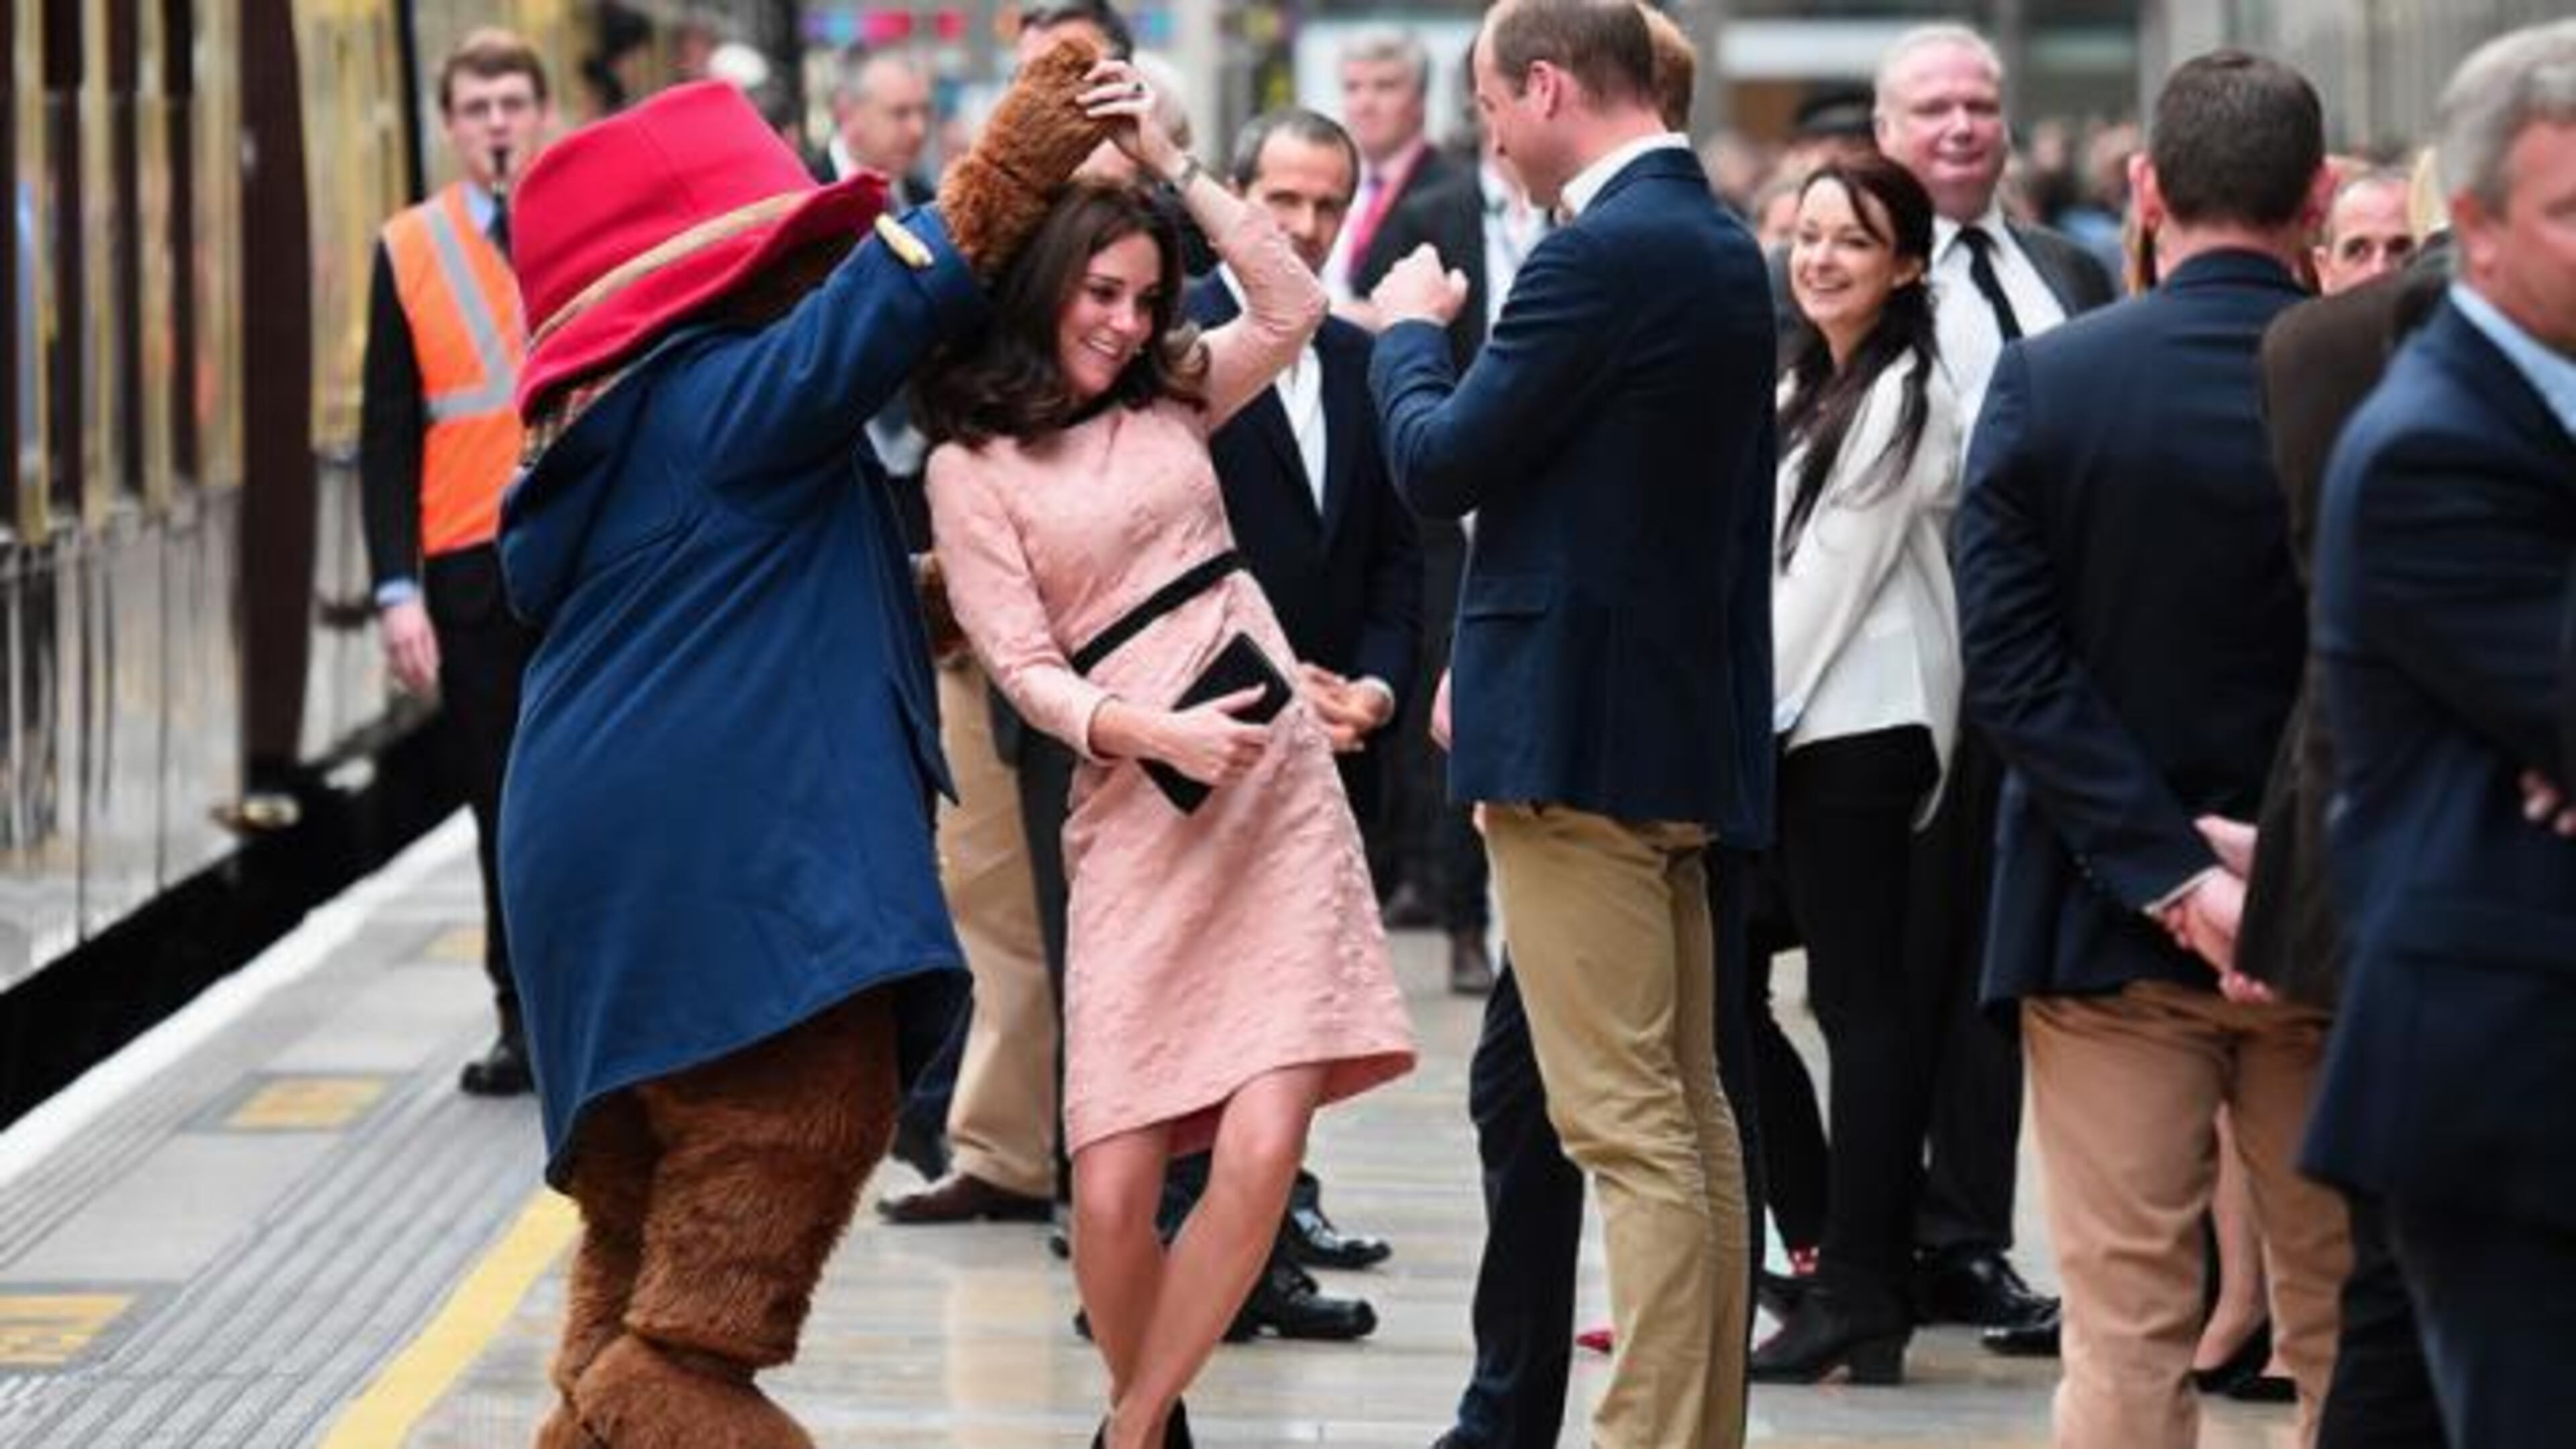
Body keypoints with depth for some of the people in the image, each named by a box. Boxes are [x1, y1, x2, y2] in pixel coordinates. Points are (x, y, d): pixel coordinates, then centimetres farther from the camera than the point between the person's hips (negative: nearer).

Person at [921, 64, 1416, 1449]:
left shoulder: (1168, 400, 15)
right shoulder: (970, 469, 3)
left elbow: (1293, 308, 1)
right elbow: (1025, 670, -3)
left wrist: (1171, 162, 3)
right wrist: (1151, 734, -19)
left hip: (1278, 783, 3)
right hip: (1135, 813, -3)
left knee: (1261, 1147, -12)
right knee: (1114, 1186, -8)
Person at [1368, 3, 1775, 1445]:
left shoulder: (1605, 253, -16)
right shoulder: (1719, 241, 13)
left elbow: (1441, 464, -14)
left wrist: (1412, 332, 5)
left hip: (1580, 729, -10)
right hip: (1684, 716, 10)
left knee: (1629, 1129, -9)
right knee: (1690, 1112, 13)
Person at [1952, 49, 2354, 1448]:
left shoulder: (2043, 380, -7)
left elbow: (2009, 662, -12)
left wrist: (2172, 874, -13)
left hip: (2110, 917, 0)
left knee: (2125, 1332, 4)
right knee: (2347, 1334, 11)